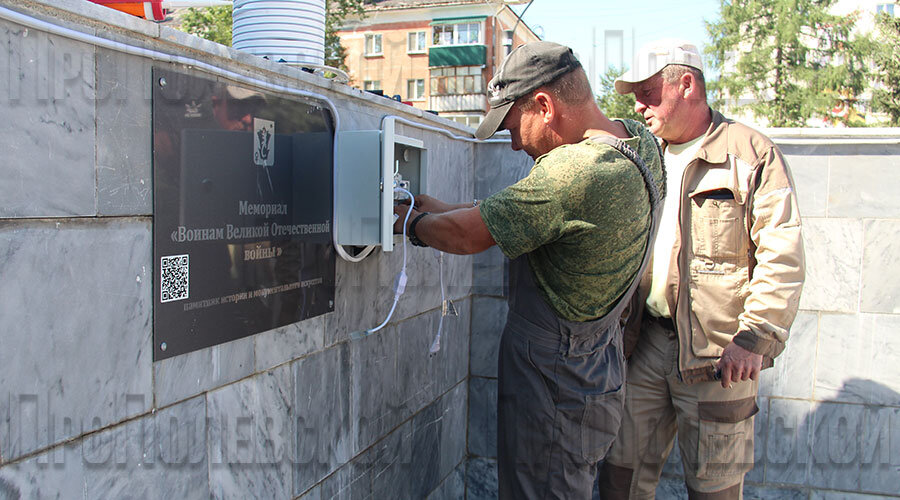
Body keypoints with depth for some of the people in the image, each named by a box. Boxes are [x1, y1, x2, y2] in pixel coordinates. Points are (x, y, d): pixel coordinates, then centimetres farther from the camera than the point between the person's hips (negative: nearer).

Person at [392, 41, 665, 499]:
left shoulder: (575, 171, -30)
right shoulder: (642, 142, 1)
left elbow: (467, 236, -20)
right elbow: (531, 207, 10)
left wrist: (413, 223, 0)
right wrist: (441, 210, 8)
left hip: (553, 392, -9)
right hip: (598, 372, 9)